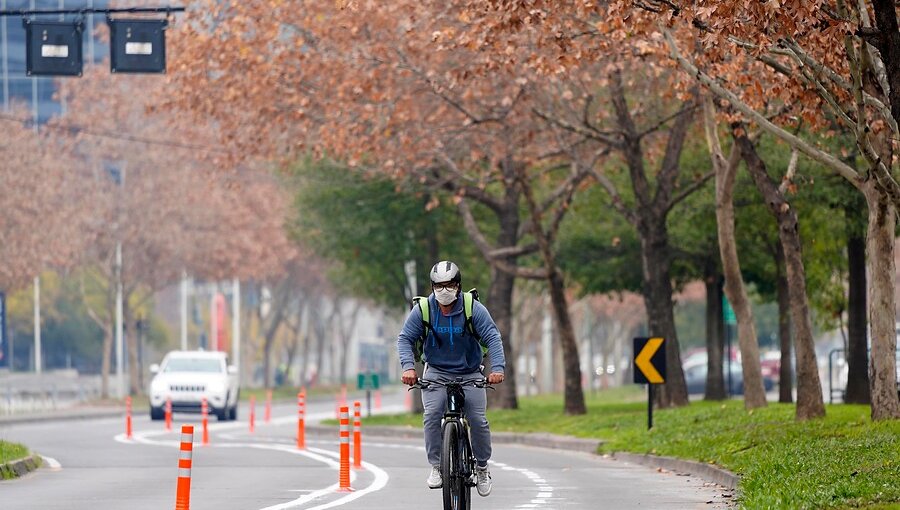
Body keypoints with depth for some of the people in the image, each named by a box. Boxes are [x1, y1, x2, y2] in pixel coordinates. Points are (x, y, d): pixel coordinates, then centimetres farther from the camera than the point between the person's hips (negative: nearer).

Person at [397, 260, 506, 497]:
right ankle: (436, 466, -11)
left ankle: (482, 467, 12)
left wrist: (497, 368, -31)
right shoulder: (422, 310, -9)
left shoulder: (474, 309, -12)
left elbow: (492, 337, -16)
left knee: (478, 420, -10)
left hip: (470, 373, 0)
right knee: (432, 415, -22)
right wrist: (408, 366, -26)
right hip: (436, 373, 0)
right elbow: (405, 338, -8)